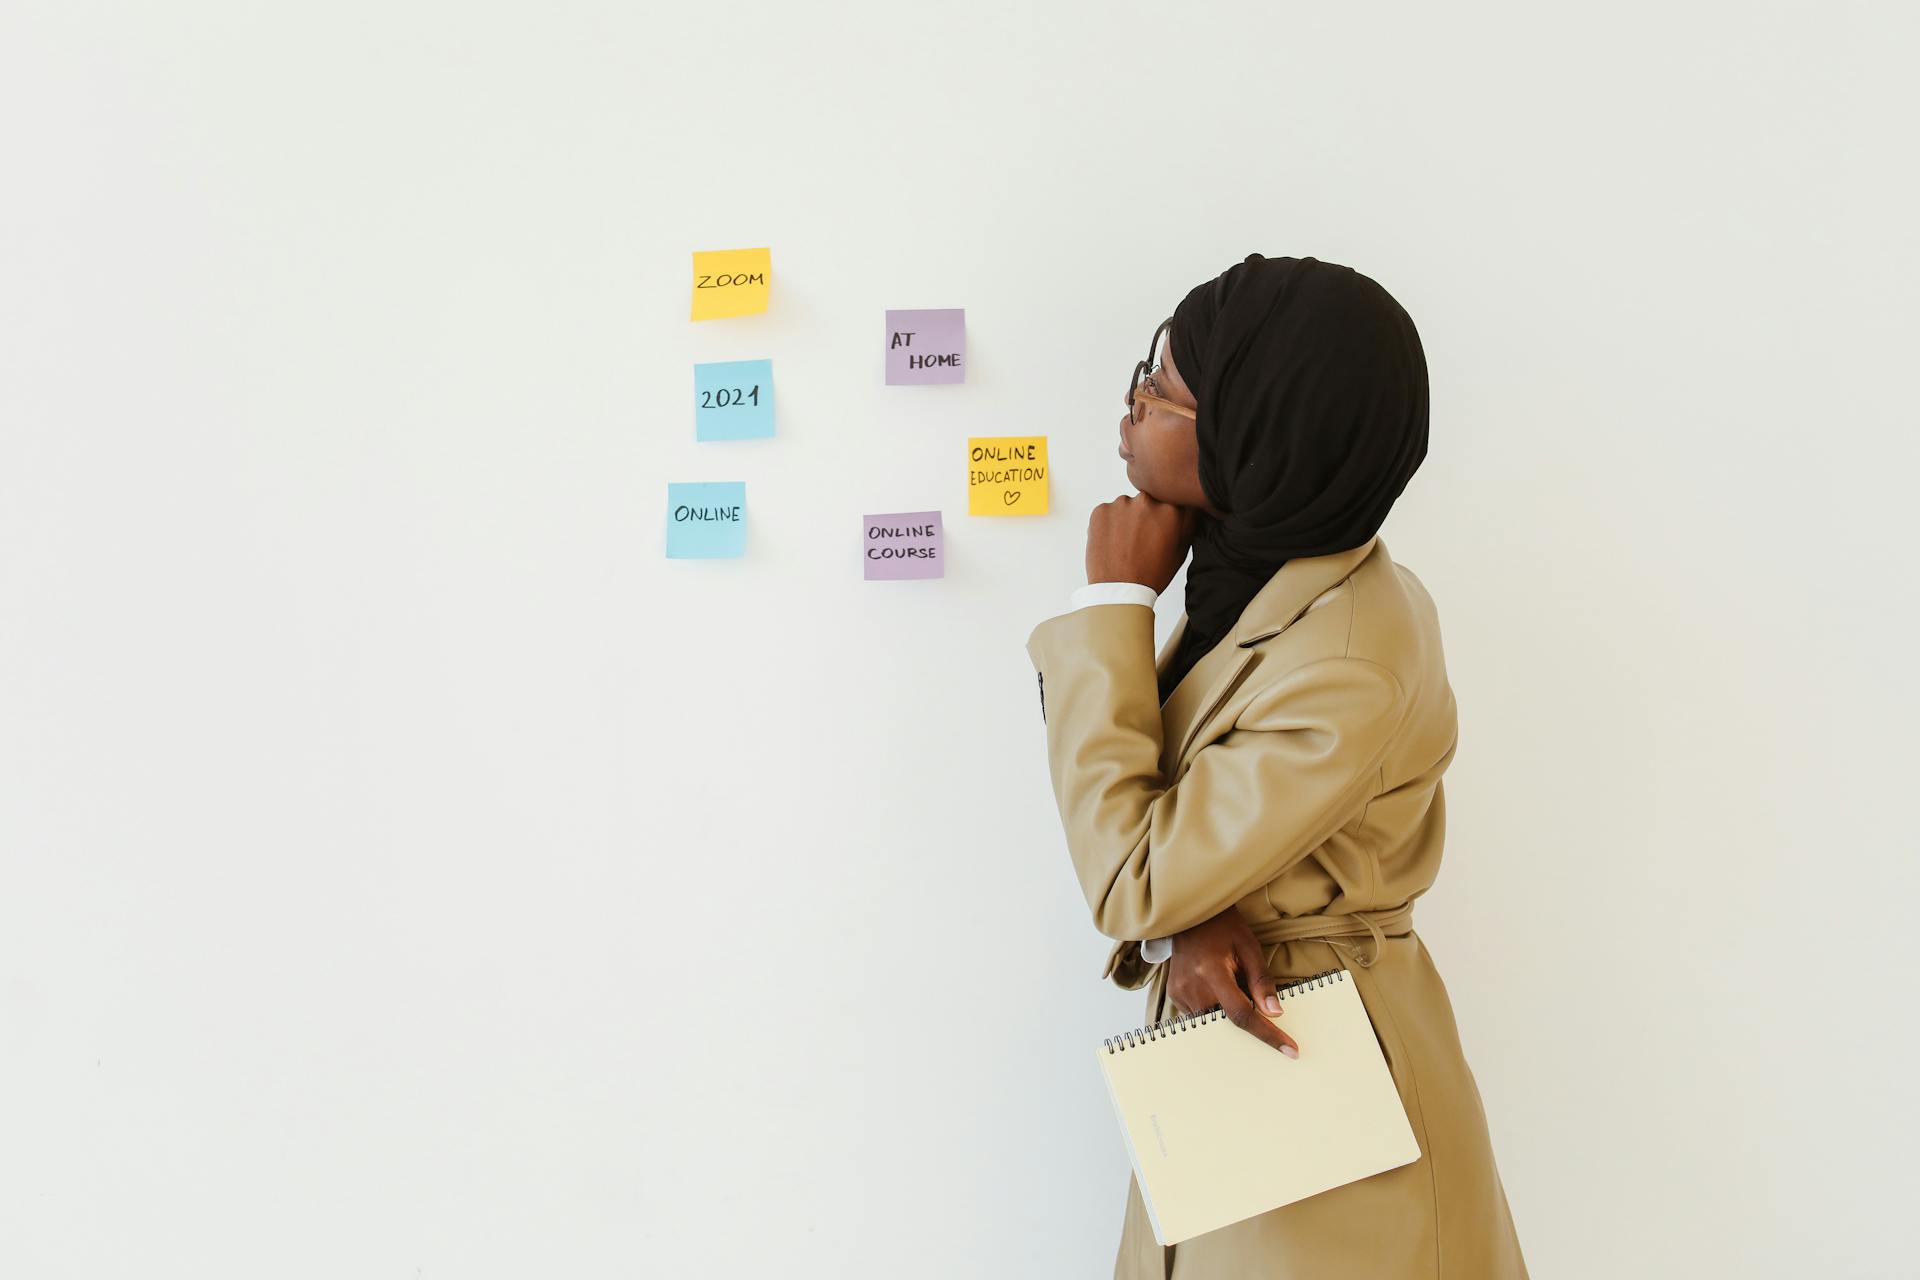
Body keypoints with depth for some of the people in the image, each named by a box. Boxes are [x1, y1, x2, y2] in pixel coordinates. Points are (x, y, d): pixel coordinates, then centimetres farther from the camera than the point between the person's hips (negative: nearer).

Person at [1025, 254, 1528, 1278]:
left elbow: (1130, 883, -24)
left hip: (1310, 1078, -7)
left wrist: (1113, 602, -22)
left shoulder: (1351, 674, -31)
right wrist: (1190, 919, -20)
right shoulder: (1262, 566, -4)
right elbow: (1168, 811, 3)